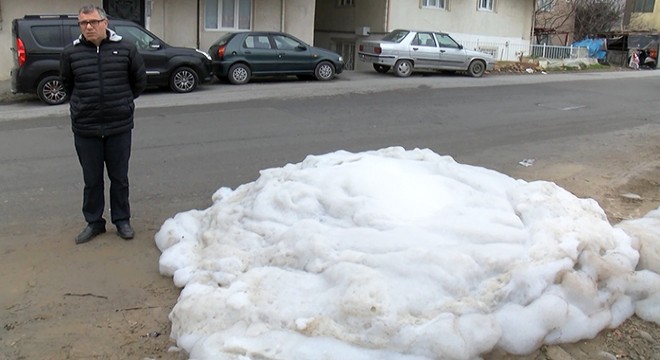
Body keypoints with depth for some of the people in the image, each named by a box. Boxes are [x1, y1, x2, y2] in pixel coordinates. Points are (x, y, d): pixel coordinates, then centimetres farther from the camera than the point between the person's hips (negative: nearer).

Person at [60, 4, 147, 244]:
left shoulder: (126, 50, -3)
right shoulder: (71, 53, -1)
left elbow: (140, 81, 10)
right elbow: (67, 84, 16)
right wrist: (82, 105, 12)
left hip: (120, 127, -1)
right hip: (85, 129, 1)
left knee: (119, 178, 11)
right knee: (92, 180, 11)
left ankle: (122, 220, 26)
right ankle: (94, 222, 26)